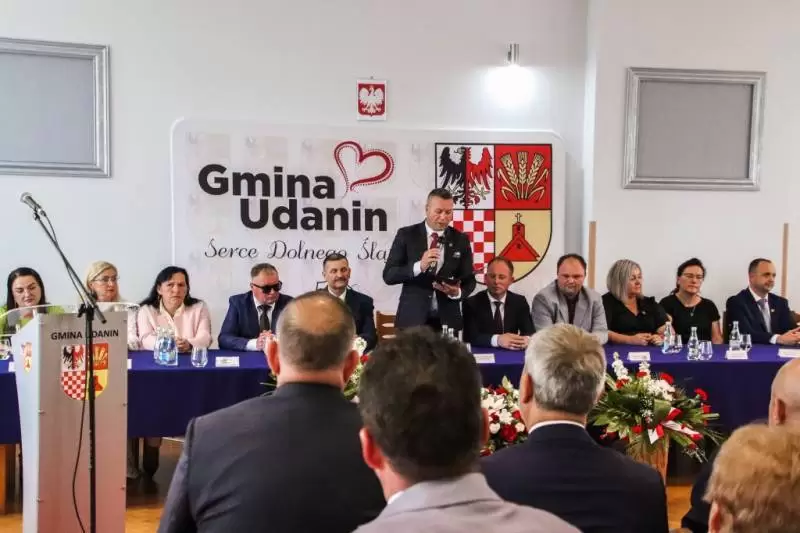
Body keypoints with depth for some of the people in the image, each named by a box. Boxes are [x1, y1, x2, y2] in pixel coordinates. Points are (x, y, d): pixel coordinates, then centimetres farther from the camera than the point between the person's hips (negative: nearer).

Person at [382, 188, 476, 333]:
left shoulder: (461, 239, 5)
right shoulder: (406, 235, -2)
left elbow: (469, 279, 6)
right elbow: (388, 275, -6)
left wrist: (458, 292, -16)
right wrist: (419, 266, -22)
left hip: (448, 320, 2)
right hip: (412, 318, -2)